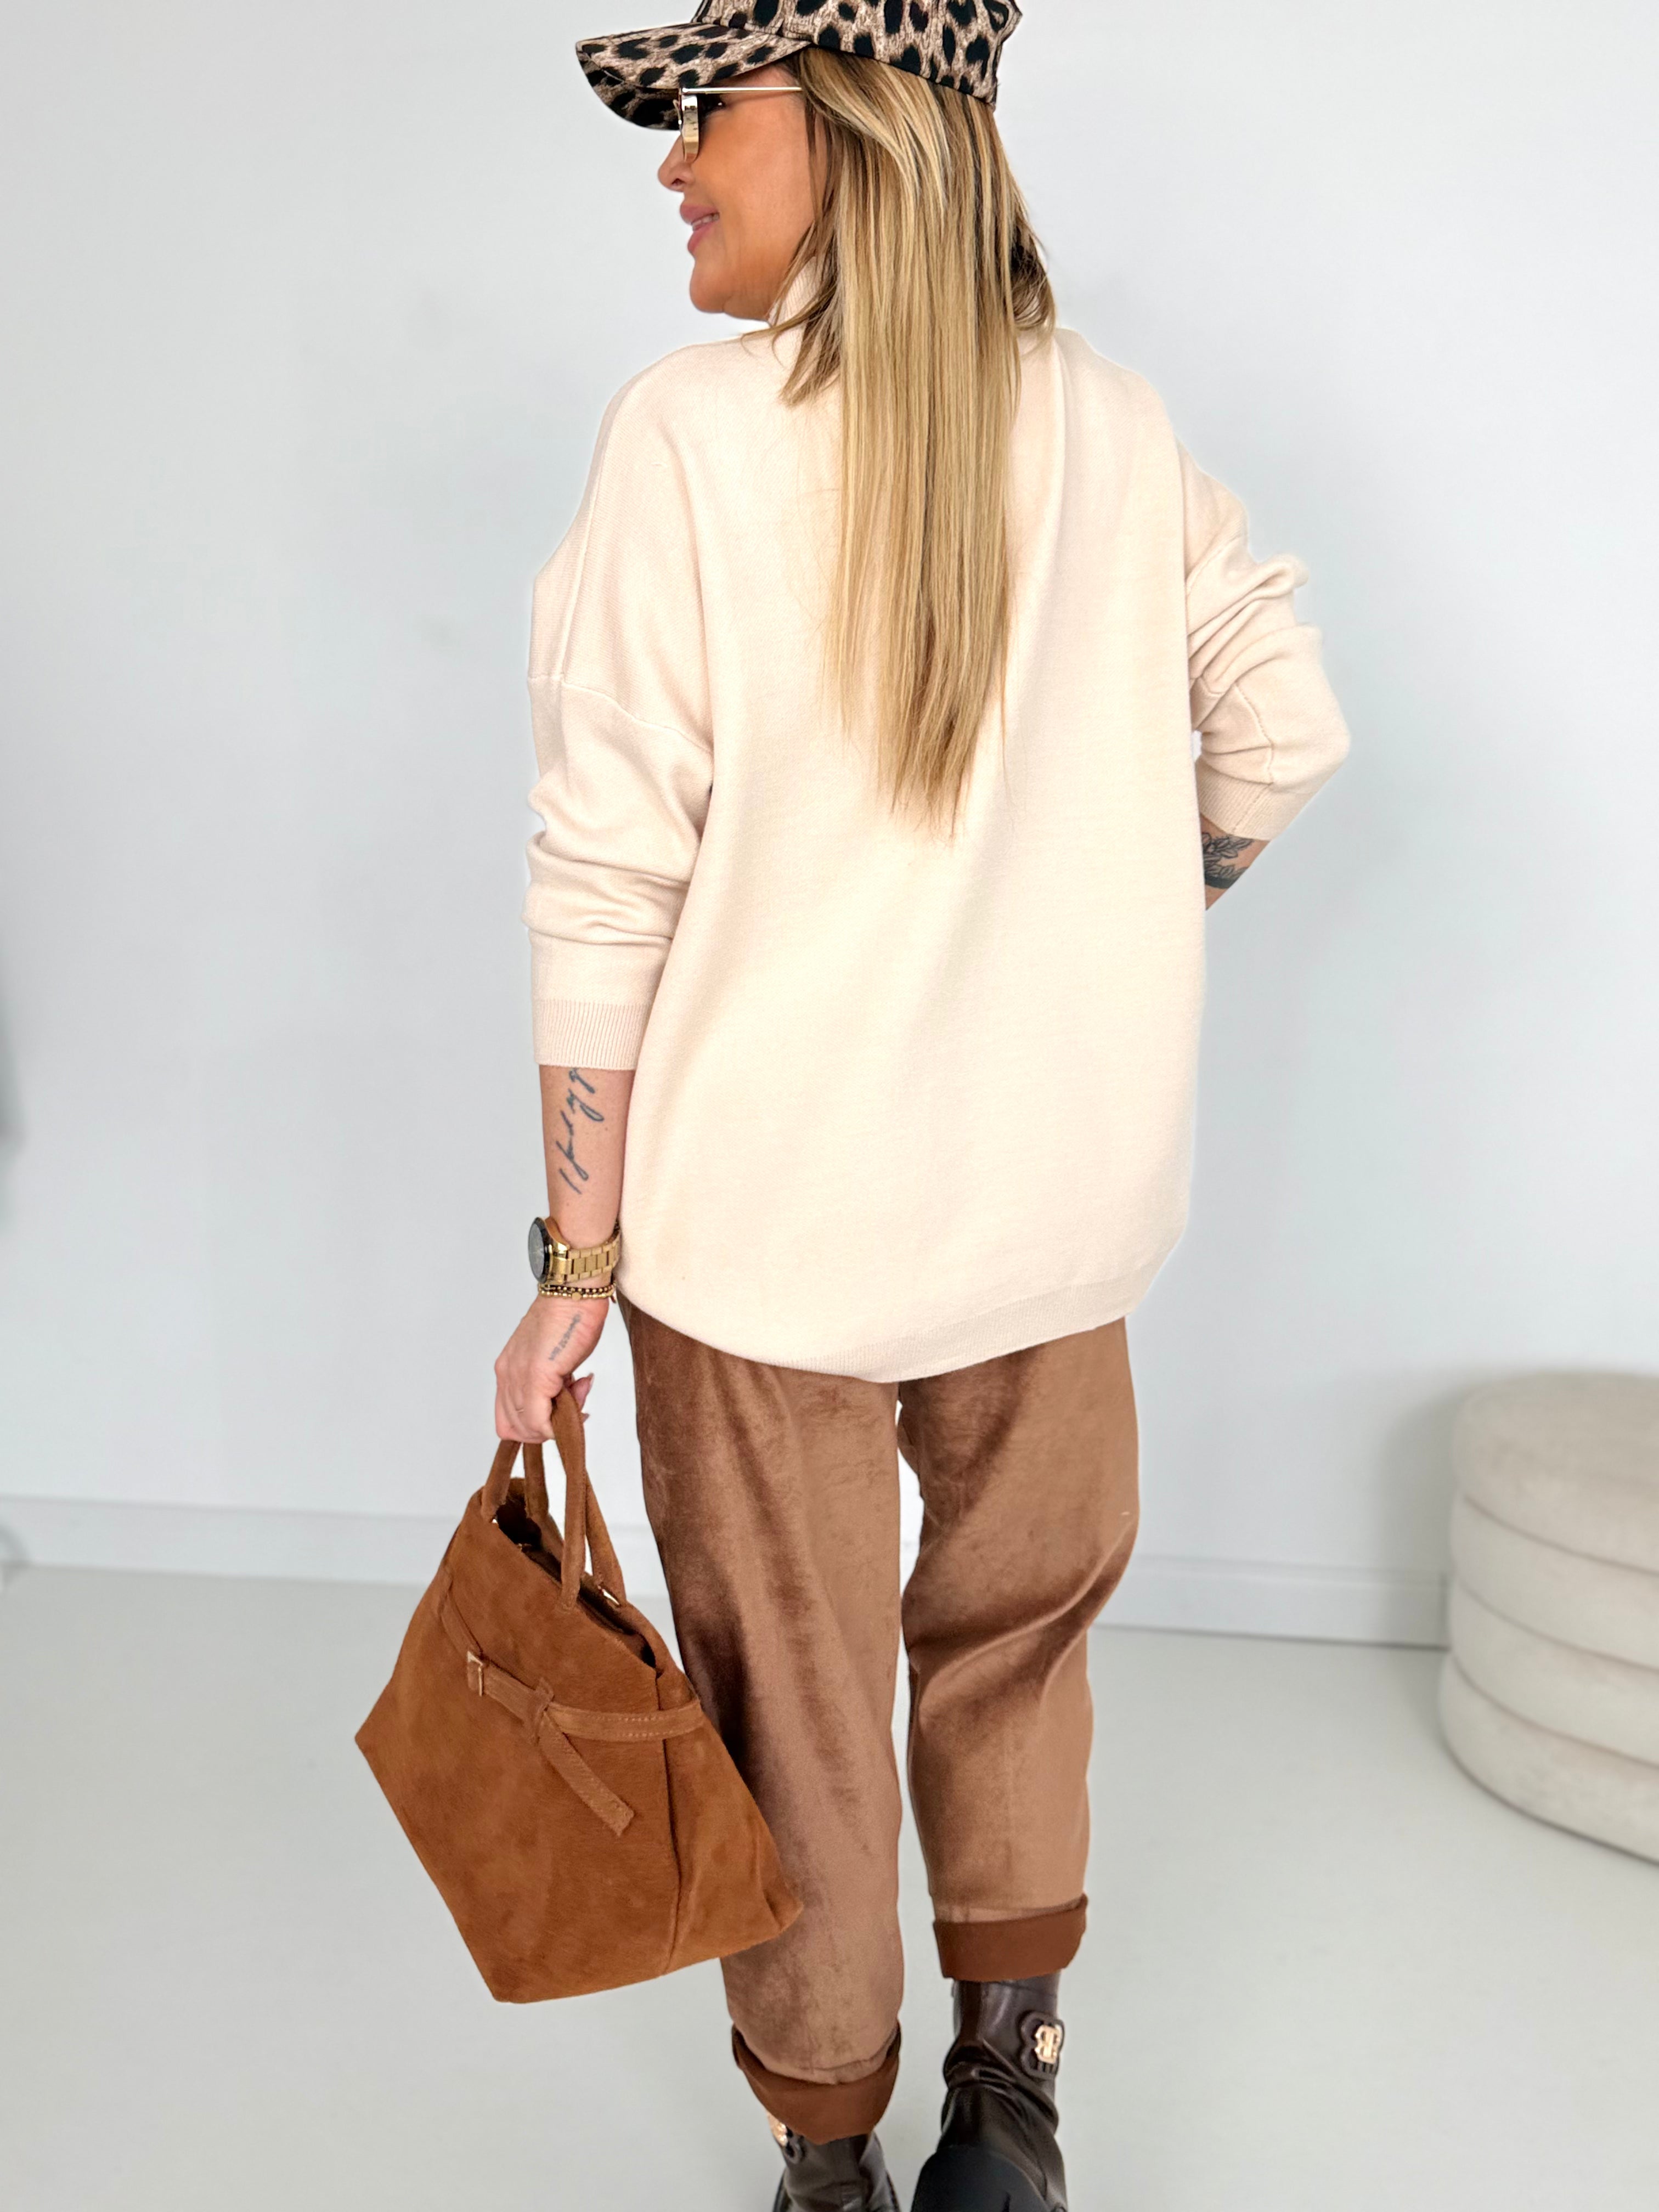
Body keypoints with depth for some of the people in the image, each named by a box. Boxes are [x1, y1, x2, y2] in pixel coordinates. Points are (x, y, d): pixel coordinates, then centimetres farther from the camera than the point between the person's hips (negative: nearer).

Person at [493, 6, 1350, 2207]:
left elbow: (611, 884, -14)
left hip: (771, 1202, -3)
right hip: (1059, 1188, 4)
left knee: (799, 1699, 15)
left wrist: (576, 1265, -7)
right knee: (1018, 1633, 25)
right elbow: (1285, 734, 8)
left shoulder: (694, 432, -13)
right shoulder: (1117, 426, 0)